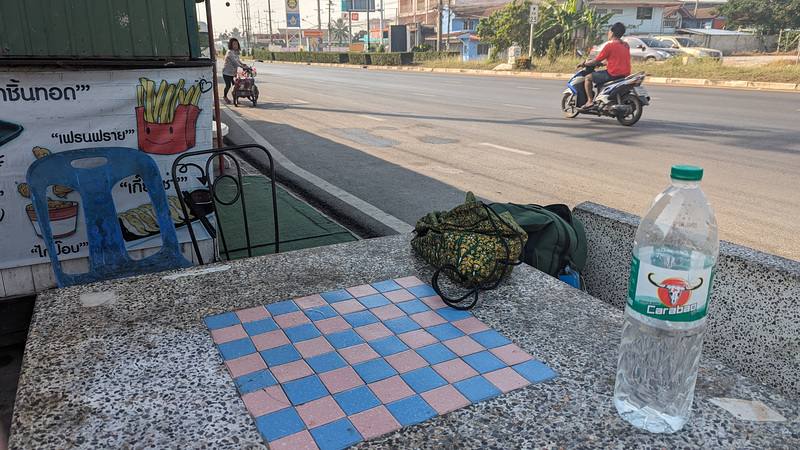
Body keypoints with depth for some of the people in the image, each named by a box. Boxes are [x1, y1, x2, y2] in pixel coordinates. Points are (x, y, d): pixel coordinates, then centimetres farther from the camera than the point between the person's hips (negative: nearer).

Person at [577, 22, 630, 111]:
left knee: (588, 77, 4)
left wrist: (584, 64, 11)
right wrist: (602, 63, 36)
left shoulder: (610, 45, -10)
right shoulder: (626, 45, 14)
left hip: (613, 74, -9)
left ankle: (590, 101, -5)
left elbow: (596, 62, -6)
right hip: (625, 75, 9)